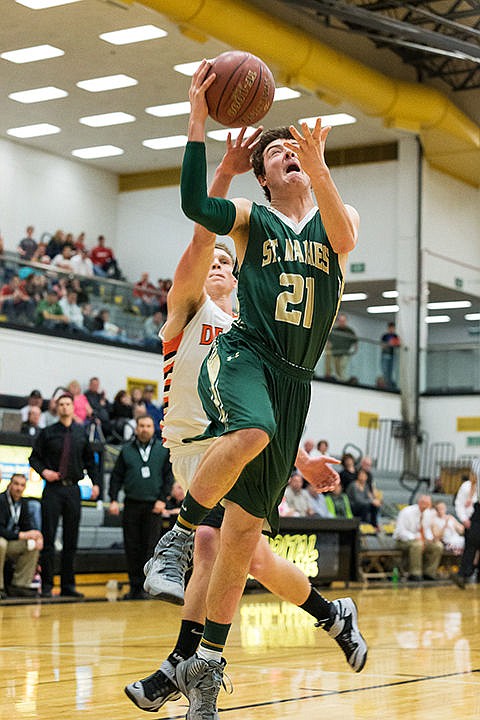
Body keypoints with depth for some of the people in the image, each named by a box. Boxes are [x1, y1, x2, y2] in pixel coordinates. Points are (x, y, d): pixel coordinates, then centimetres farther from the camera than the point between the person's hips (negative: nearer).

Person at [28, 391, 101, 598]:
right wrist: (43, 471, -12)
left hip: (73, 489, 2)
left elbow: (89, 460, 17)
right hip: (52, 489, -2)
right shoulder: (48, 433, 2)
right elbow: (34, 458, 5)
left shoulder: (81, 433, 9)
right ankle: (46, 586, 2)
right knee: (49, 538, -3)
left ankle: (68, 585, 11)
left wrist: (95, 483, 8)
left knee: (71, 540, 4)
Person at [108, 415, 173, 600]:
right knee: (132, 548, 2)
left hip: (154, 506, -1)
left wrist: (162, 499, -4)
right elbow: (116, 476, 10)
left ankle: (146, 586, 1)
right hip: (131, 505, 2)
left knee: (150, 547, -4)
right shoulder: (126, 450, 10)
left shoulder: (163, 449, 7)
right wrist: (113, 500, 0)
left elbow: (169, 476, 6)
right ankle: (134, 586, 10)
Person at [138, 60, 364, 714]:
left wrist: (320, 169, -26)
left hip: (294, 380, 3)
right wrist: (198, 121, -14)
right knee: (250, 432, -40)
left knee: (247, 525, 1)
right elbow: (195, 204, -11)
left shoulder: (337, 217, 16)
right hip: (243, 354, -2)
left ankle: (208, 660, 7)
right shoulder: (252, 219, 10)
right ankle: (177, 539, -21)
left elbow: (344, 238, -10)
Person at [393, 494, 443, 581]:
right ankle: (414, 574, -29)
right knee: (417, 544, -39)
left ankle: (428, 573, -6)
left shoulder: (428, 513, 4)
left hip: (422, 540, 7)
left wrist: (430, 538, -5)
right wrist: (415, 538, -28)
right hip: (404, 540, -7)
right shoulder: (407, 512, -16)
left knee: (438, 546, -15)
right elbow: (401, 531, -19)